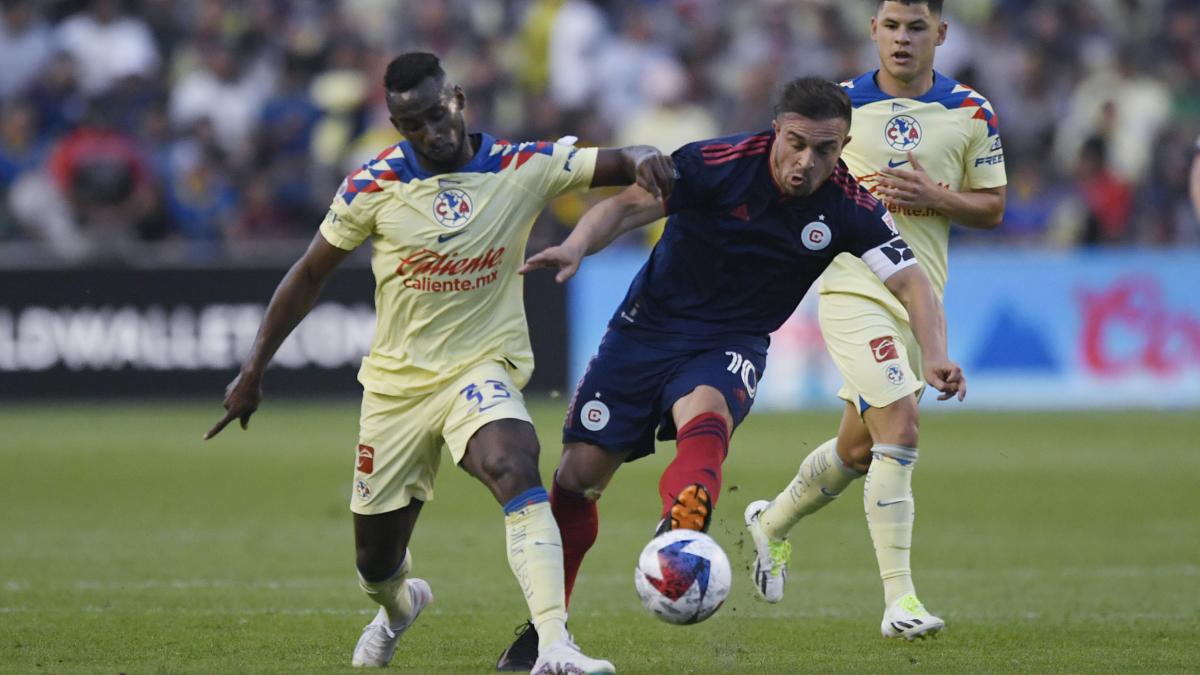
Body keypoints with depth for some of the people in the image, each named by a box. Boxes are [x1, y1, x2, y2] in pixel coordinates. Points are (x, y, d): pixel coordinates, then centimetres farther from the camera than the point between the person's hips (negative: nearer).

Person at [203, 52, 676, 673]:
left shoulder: (521, 168, -9)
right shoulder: (373, 185, -8)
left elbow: (614, 164, -12)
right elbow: (309, 275, 2)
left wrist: (644, 159, -37)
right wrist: (254, 370, 4)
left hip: (483, 367, -2)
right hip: (397, 381, 2)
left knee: (515, 465, -36)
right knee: (376, 564, 10)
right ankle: (399, 605, 52)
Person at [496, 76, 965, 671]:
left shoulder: (849, 209, -14)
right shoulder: (717, 164, -20)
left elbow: (910, 282, -15)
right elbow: (629, 205, -18)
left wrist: (935, 356, -32)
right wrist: (576, 246, -37)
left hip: (730, 346, 0)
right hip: (648, 328, 0)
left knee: (705, 415, -36)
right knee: (579, 474, 0)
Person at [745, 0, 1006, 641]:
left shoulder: (971, 112, 4)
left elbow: (992, 207, 7)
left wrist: (932, 195, -12)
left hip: (920, 295, 4)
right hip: (852, 289, -4)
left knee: (860, 447, 14)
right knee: (899, 428, -19)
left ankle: (773, 521, 43)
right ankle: (898, 599, -17)